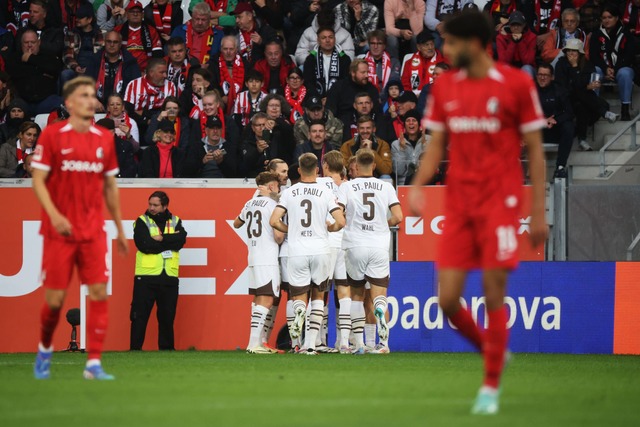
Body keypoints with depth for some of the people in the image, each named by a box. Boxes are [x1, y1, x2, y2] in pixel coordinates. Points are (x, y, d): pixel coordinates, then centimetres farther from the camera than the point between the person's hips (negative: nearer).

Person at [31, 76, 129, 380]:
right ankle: (44, 351, 27)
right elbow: (38, 180, -6)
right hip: (60, 230, -3)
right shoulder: (52, 135, -4)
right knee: (55, 299, 0)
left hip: (94, 232, 3)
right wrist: (54, 215, -21)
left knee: (99, 293, -8)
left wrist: (120, 229, 17)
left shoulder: (104, 138, 8)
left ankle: (93, 363, -6)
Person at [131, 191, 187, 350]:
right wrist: (169, 242, -7)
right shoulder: (142, 222, 3)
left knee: (167, 316, 8)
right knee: (140, 315, -4)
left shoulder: (176, 222, 11)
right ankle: (135, 349, 0)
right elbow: (144, 245, -13)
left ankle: (167, 348, 18)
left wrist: (162, 238, -15)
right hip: (146, 276, -3)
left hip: (169, 277, 3)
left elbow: (181, 240, -7)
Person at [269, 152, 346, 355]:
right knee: (318, 296, 16)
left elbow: (274, 221, -4)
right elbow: (340, 222, -8)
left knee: (299, 298, 9)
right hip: (321, 251, 0)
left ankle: (300, 309, -30)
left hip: (297, 253, 0)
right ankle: (310, 344, 6)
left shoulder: (289, 192, 1)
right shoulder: (326, 192, -2)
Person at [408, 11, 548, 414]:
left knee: (494, 294, -6)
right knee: (448, 298, -2)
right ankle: (492, 352, 26)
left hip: (500, 204, -4)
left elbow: (535, 151, -1)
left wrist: (539, 213, -4)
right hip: (458, 206, 4)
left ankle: (491, 387, 6)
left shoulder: (517, 84, -5)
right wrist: (419, 185, -4)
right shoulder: (445, 87, 8)